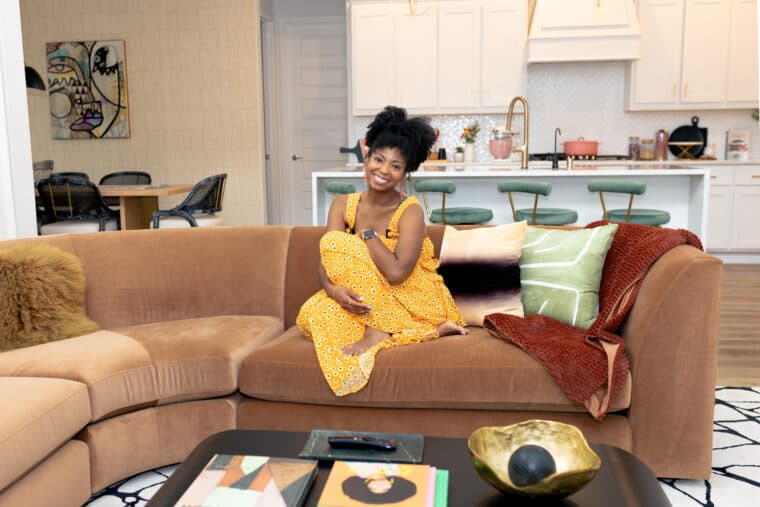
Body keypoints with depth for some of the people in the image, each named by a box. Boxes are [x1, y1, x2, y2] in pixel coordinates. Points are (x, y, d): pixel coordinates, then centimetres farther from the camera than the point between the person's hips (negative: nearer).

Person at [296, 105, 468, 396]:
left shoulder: (410, 211, -14)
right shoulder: (343, 205, 1)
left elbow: (396, 272, -28)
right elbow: (325, 264, -10)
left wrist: (367, 232, -16)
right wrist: (333, 289, -32)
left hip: (414, 300, -6)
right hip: (368, 304, 6)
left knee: (335, 241, -17)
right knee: (313, 313, -25)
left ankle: (378, 332, -21)